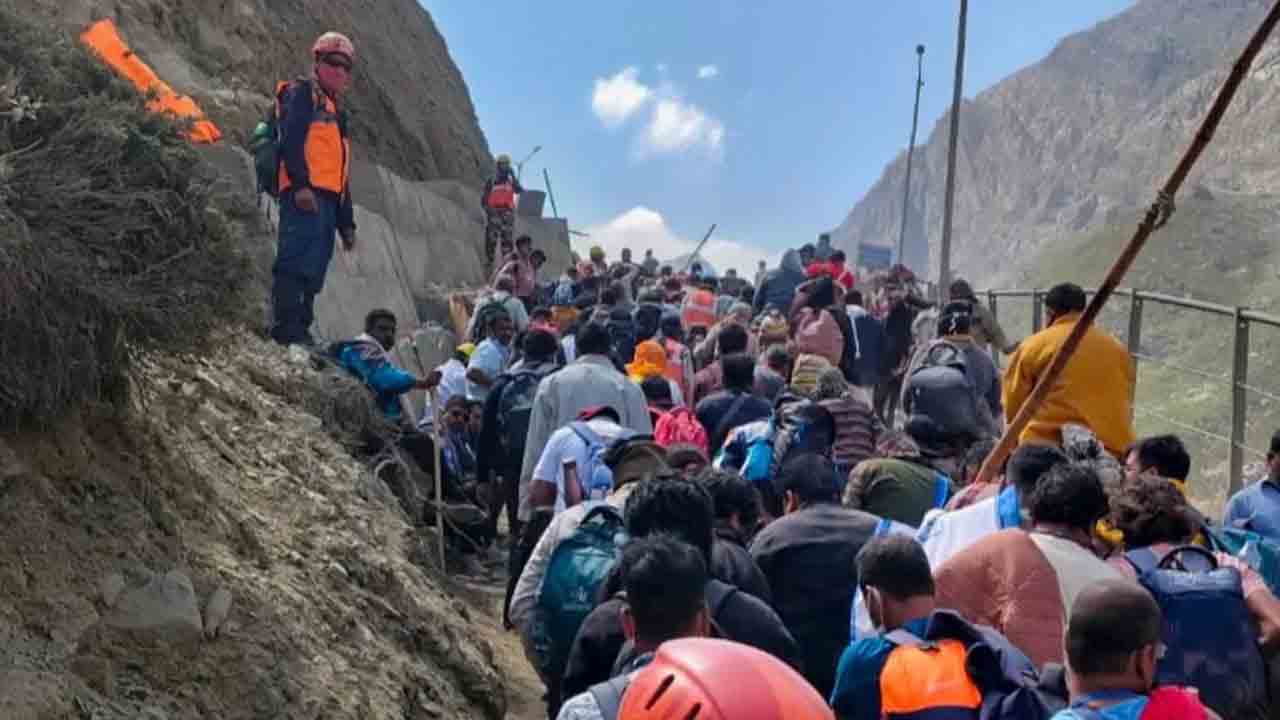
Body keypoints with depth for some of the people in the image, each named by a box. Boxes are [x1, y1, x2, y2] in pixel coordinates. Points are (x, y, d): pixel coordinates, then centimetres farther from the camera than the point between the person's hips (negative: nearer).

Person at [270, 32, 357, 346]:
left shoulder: (337, 111, 32)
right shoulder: (302, 93, 7)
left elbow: (342, 174, 29)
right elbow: (291, 140, -11)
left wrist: (347, 223, 24)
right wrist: (300, 184, -24)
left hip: (328, 200, 9)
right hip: (305, 195, -9)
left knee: (314, 273, 6)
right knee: (298, 261, -18)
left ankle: (299, 329, 7)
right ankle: (286, 327, -21)